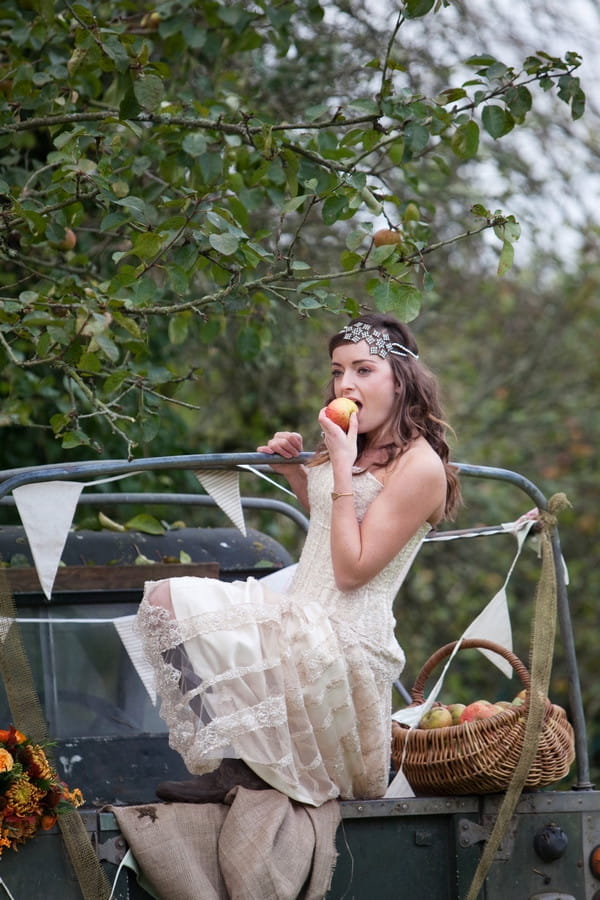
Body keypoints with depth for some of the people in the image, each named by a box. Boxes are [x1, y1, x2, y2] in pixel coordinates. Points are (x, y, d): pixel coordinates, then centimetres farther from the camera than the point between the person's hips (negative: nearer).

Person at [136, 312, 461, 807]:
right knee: (165, 596, 2)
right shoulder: (356, 448, 15)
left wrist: (342, 466, -17)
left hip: (346, 645, -10)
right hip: (303, 627, 10)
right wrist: (295, 469, 18)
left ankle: (240, 766, -19)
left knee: (177, 601, -23)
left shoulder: (420, 466, -13)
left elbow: (351, 570, -17)